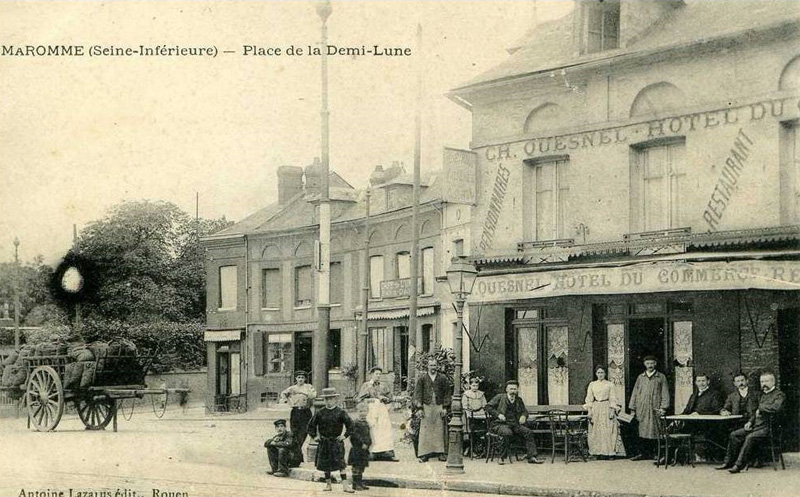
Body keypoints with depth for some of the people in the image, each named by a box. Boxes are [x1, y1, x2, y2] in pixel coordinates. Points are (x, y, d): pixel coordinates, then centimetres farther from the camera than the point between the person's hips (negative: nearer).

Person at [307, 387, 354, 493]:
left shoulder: (340, 413, -6)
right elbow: (311, 425, 12)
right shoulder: (320, 413, 1)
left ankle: (345, 484, -10)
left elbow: (350, 424, -2)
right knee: (325, 464, 8)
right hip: (323, 442, 3)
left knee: (340, 463, -9)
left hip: (336, 441, -3)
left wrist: (345, 436, -4)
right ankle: (328, 484, 19)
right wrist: (314, 436, 6)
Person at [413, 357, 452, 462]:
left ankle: (441, 453, 6)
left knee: (440, 430, 1)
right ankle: (424, 454, -4)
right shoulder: (422, 378, 5)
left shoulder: (443, 378, 8)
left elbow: (447, 394, 9)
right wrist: (419, 408, -5)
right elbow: (418, 393, 3)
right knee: (425, 430, -5)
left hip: (439, 407, 1)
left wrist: (445, 407, 0)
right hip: (426, 407, -1)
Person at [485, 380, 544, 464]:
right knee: (508, 433, -37)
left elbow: (524, 410, 29)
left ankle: (532, 457, -19)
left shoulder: (518, 400, 19)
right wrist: (498, 414, -11)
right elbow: (488, 407, 2)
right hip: (500, 424, -5)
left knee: (528, 432, -19)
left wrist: (523, 416, 5)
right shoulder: (500, 397, 6)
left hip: (515, 424, 5)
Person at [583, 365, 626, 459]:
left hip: (606, 409, -2)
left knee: (607, 430, -7)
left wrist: (612, 411, -7)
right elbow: (589, 399, 9)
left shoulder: (609, 384, 5)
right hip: (595, 409, 2)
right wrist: (589, 411, 0)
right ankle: (598, 451, 2)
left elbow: (612, 399, 2)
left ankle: (606, 452, -5)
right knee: (596, 431, -1)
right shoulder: (592, 384, 10)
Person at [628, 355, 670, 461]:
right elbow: (635, 393, 14)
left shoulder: (661, 377, 7)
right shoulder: (640, 377, 14)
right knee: (642, 431, 0)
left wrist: (663, 407, -9)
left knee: (654, 431, -4)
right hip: (642, 410, 2)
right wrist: (632, 409, 7)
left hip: (655, 409, -2)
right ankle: (642, 452, 6)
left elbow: (665, 393, 2)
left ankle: (653, 453, 4)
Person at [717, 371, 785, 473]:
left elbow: (776, 408, -27)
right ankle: (728, 462, 0)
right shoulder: (763, 394, 21)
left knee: (750, 437, -31)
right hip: (757, 425, 9)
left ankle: (738, 465, -30)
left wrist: (761, 408, -14)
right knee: (734, 435, -2)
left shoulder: (779, 395, -6)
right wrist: (750, 422, 9)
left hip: (768, 427, -9)